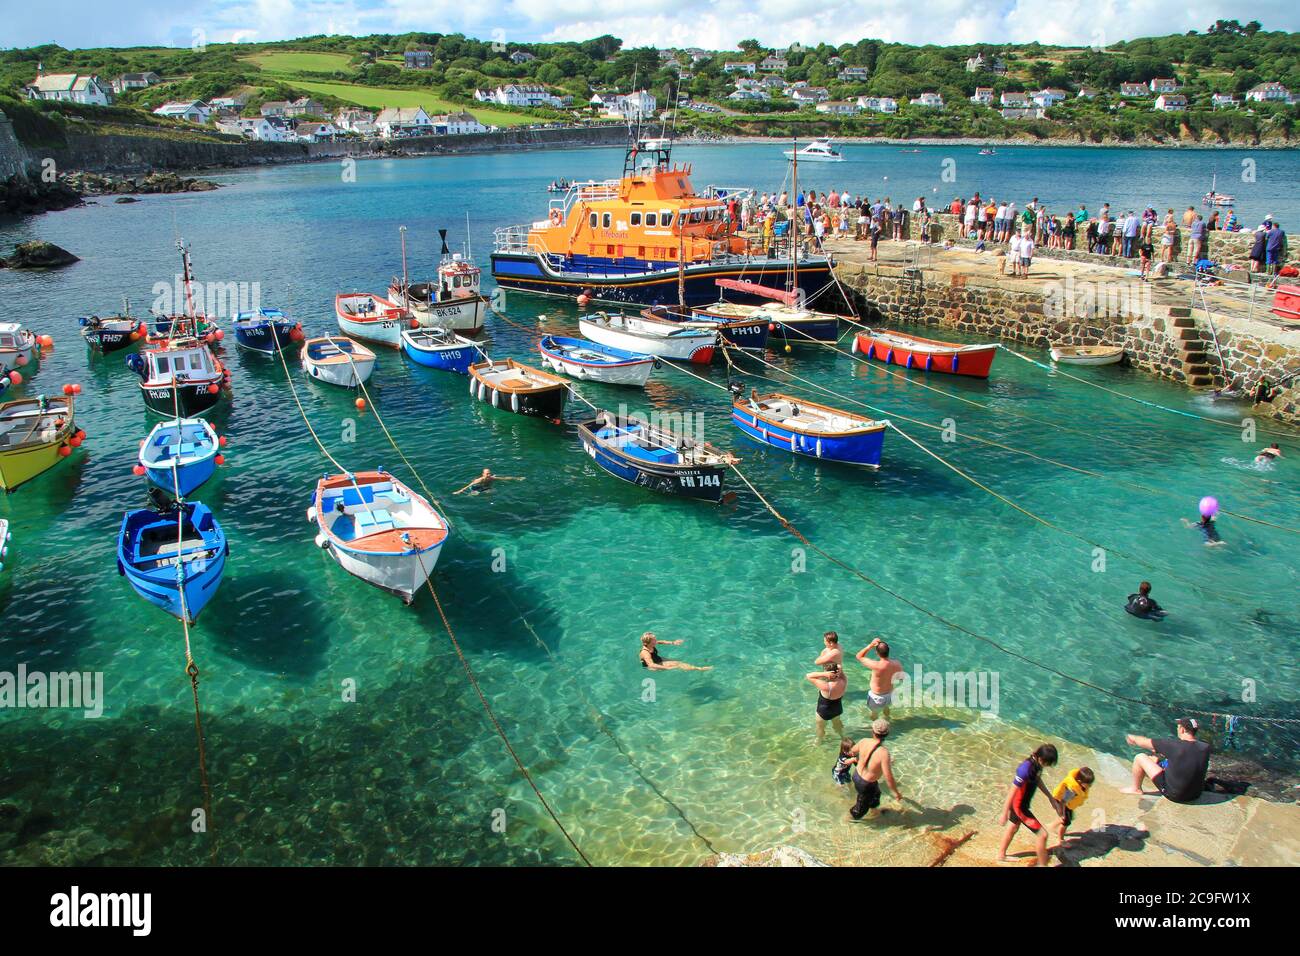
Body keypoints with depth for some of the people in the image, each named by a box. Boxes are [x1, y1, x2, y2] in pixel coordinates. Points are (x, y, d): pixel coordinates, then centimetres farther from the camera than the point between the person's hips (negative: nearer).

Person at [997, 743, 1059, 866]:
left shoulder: (1037, 764, -10)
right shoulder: (1026, 769, -35)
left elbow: (1039, 781, 12)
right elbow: (1012, 791, -29)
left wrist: (1051, 798, 18)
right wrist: (1005, 813, -22)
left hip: (1023, 802, 10)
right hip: (1019, 805, -9)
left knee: (1013, 828, 27)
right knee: (1042, 834, -4)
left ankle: (1001, 855, 48)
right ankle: (1042, 864, 14)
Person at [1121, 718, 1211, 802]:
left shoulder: (1173, 745, -23)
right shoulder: (1205, 748, -9)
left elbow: (1145, 742, -9)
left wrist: (1132, 738, 13)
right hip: (1196, 794, 6)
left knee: (1140, 758, 1)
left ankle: (1136, 789, 25)